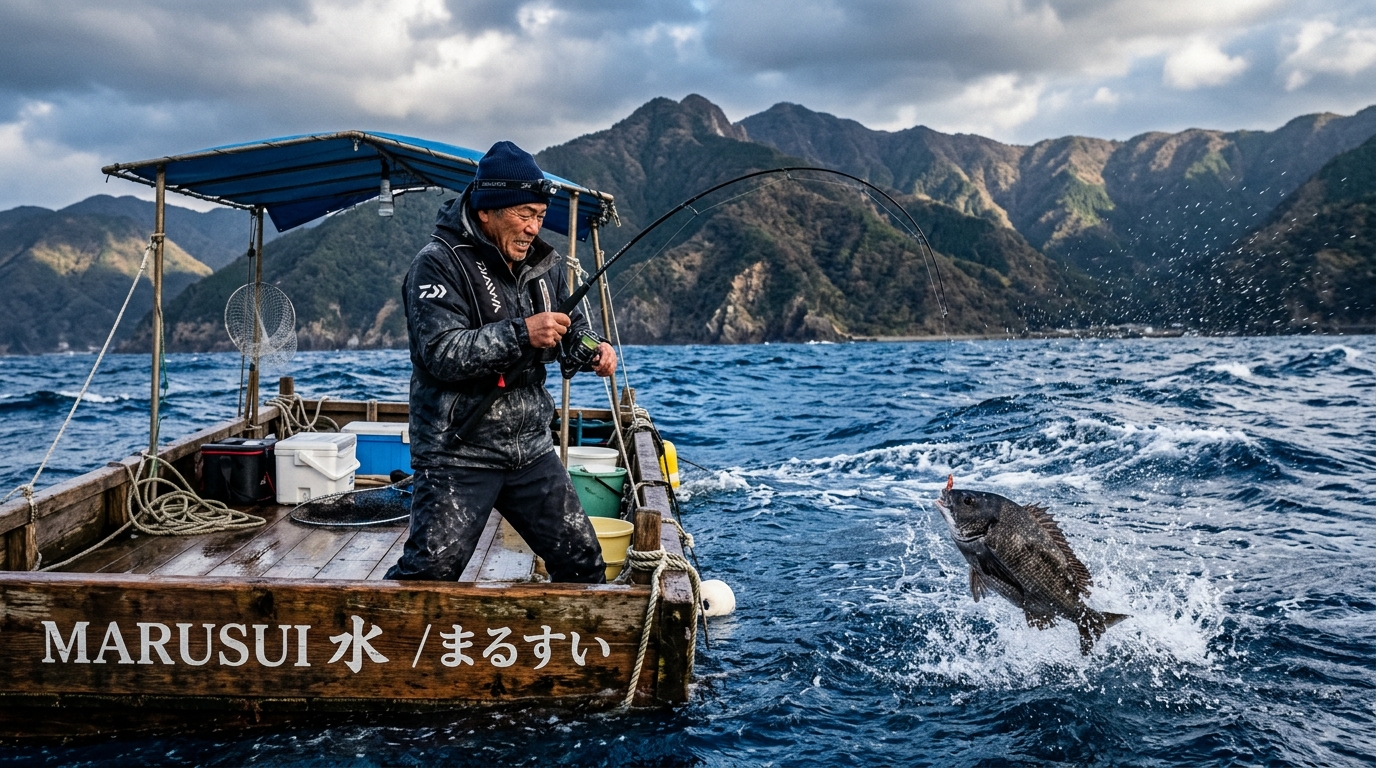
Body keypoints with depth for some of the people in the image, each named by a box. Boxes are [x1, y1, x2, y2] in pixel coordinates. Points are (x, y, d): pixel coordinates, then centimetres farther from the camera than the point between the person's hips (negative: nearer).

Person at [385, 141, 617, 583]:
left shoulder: (544, 263, 8)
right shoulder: (438, 263, -12)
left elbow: (568, 330, 22)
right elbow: (441, 353, -23)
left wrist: (592, 348, 0)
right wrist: (520, 333, -28)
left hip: (531, 449, 6)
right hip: (458, 453, -6)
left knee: (582, 560, 11)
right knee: (428, 572, -9)